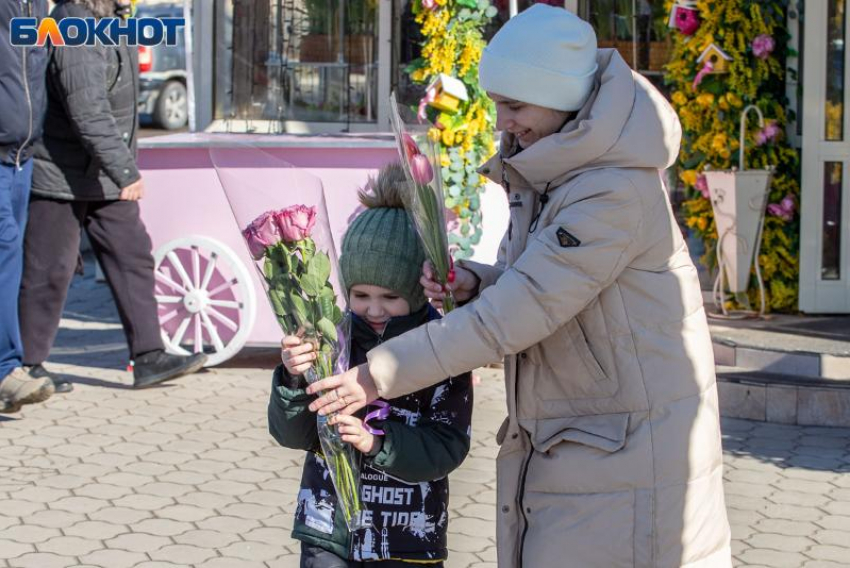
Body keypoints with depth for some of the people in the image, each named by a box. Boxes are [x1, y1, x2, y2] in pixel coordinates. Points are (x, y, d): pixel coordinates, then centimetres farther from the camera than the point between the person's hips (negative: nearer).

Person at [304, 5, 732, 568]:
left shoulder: (616, 192, -23)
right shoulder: (544, 173, 7)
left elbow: (512, 317, -25)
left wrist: (380, 374, -21)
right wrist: (472, 283, -7)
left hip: (627, 453, -8)